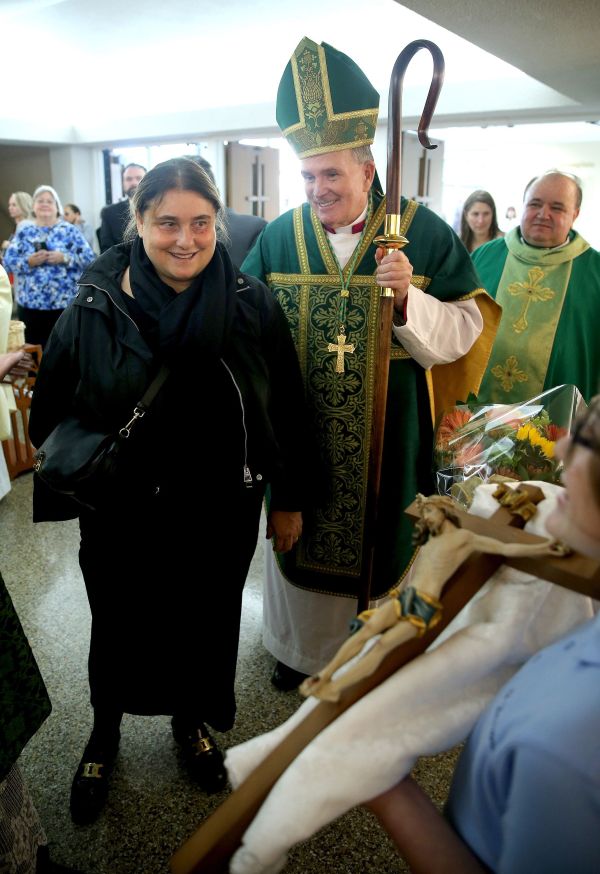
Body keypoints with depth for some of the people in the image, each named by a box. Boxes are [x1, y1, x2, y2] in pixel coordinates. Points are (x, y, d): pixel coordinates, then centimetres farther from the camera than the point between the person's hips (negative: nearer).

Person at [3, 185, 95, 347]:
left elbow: (89, 259, -2)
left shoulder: (70, 230, 5)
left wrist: (64, 258, -16)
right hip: (30, 305, 2)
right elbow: (8, 262, 6)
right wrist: (29, 262, -12)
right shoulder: (24, 233, 11)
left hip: (65, 304, -2)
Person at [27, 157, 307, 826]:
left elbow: (286, 410, -4)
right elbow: (50, 412, 0)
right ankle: (104, 734, 51)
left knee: (206, 622, 20)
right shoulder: (95, 307, -11)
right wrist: (71, 482, -2)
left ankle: (193, 721, 52)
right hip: (122, 515, 0)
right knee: (119, 627, 20)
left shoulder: (251, 305, -10)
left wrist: (288, 500, 1)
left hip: (221, 513, 1)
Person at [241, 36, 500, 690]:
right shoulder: (280, 237, 0)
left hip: (387, 431, -2)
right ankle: (301, 644, 43)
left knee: (380, 537, 13)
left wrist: (408, 297, -25)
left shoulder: (423, 232, -7)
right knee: (304, 537, 17)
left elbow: (465, 330, -9)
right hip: (300, 432, 2)